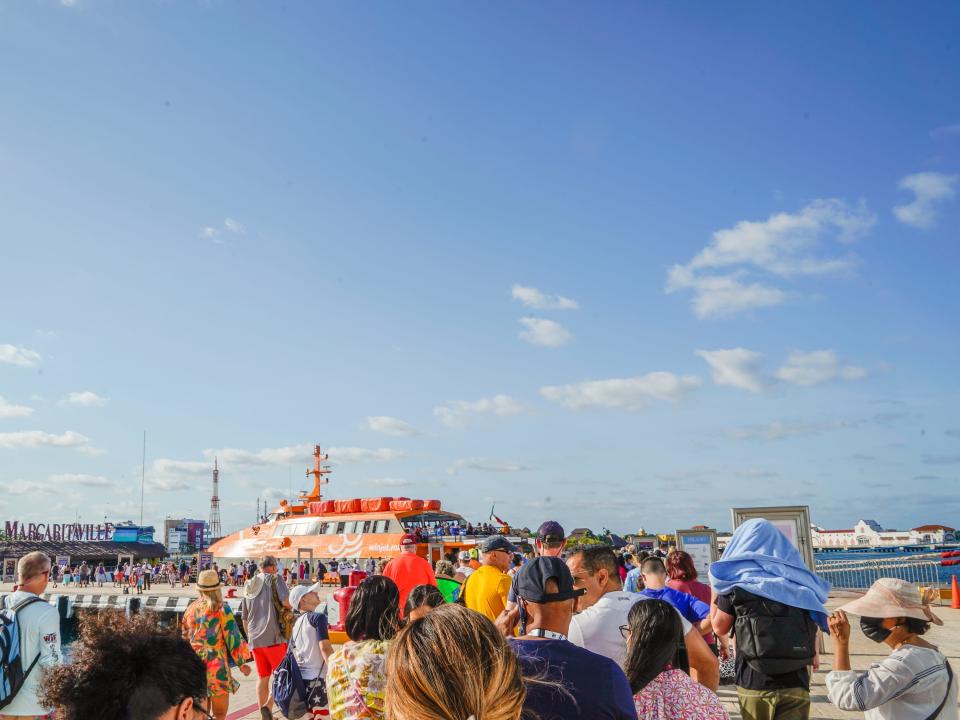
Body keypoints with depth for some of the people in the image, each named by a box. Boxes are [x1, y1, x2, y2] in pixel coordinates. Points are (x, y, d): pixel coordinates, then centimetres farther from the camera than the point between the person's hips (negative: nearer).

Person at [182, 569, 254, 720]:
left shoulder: (190, 609, 7)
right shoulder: (221, 608, -9)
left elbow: (185, 637, 17)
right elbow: (233, 637, -9)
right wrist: (241, 662, 1)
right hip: (216, 666, -5)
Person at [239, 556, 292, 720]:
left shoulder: (249, 586, 17)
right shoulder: (274, 579, -2)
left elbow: (245, 618, 22)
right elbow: (287, 602, -17)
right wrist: (291, 605, 6)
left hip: (255, 639, 6)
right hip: (274, 637, -6)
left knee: (262, 678, 15)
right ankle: (268, 706, -17)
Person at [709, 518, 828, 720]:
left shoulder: (736, 578, -2)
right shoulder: (797, 578, 6)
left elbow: (719, 627, 6)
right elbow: (813, 626, 10)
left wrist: (715, 587, 18)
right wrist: (812, 653, 27)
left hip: (754, 683, -2)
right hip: (796, 682, 2)